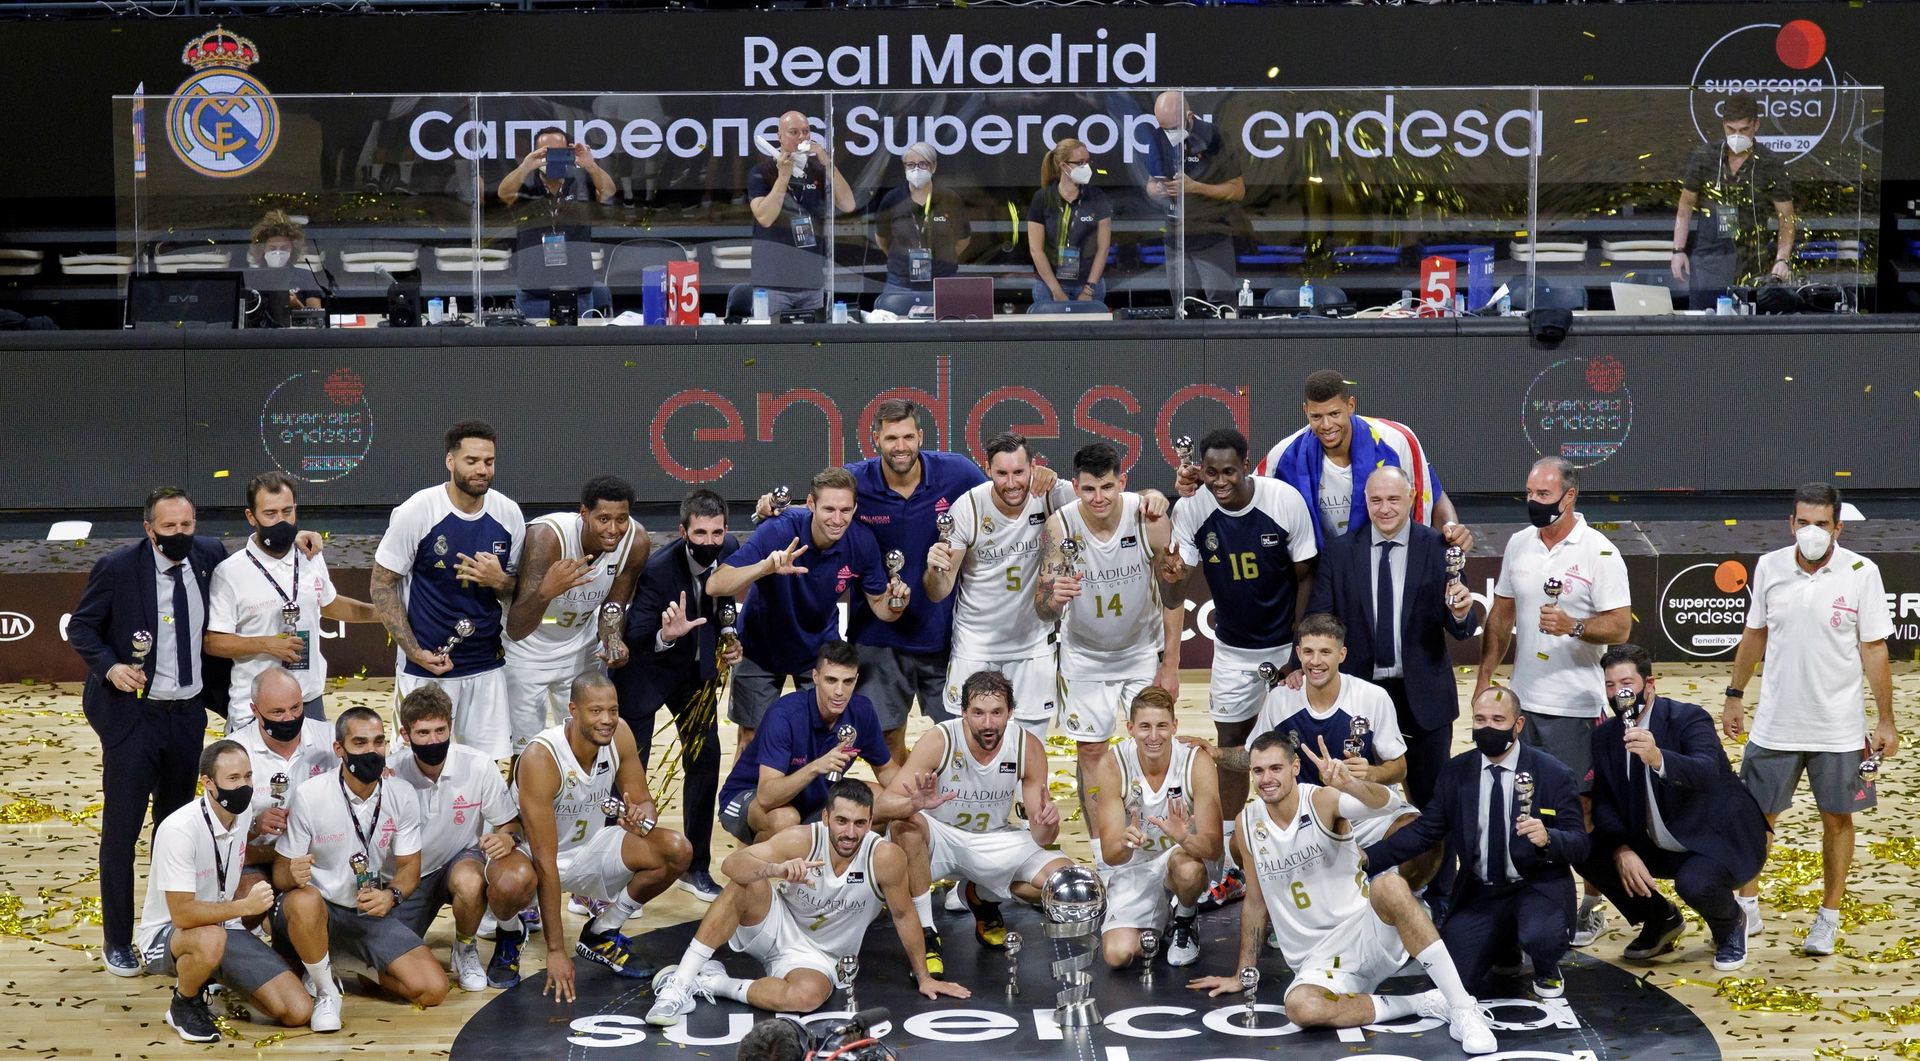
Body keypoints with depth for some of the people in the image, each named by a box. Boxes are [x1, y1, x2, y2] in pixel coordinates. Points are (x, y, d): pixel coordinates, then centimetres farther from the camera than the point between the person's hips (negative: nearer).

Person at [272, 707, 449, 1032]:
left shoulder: (402, 797, -7)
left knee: (433, 989, -14)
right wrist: (293, 875, -35)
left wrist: (391, 895, -22)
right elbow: (281, 874, -10)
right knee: (305, 900, -41)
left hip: (372, 912, 3)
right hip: (315, 909, -3)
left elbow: (409, 866, 1)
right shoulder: (309, 796, -15)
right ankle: (326, 991, -14)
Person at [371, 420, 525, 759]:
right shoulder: (416, 512, -12)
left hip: (486, 667, 3)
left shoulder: (508, 514, -1)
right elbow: (382, 585, -6)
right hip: (425, 667, -3)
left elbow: (519, 590, 11)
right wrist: (415, 652, -12)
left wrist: (500, 581, -14)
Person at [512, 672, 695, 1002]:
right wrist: (556, 951, -31)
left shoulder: (618, 734, -14)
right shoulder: (540, 758, -31)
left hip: (591, 845, 6)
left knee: (677, 851, -15)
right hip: (533, 854, -6)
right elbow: (545, 862, -31)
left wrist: (643, 817, -29)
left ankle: (602, 934, 7)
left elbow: (644, 800, 0)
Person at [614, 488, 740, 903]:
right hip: (647, 667, -5)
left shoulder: (729, 550, -15)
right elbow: (634, 640, -32)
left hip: (698, 666, 6)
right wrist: (666, 636, -51)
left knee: (705, 757, 5)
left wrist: (731, 638, -6)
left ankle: (695, 867, 18)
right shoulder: (658, 569, -32)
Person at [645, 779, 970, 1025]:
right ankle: (679, 983, -28)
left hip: (816, 956, 0)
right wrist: (776, 870, -51)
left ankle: (711, 983, -16)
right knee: (748, 885, -32)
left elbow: (903, 914, -6)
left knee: (808, 995, -37)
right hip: (776, 927, 0)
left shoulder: (885, 857, -22)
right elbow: (732, 864, -31)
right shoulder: (801, 840, -22)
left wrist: (923, 977, 3)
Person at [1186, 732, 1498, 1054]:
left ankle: (1462, 1008, -32)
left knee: (1390, 887, -37)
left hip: (1366, 932, -2)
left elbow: (1383, 801, -30)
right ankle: (1419, 1004, -16)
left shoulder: (1322, 800, -9)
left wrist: (1348, 784, -52)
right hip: (1320, 963, 2)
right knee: (1301, 1008, -34)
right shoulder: (1248, 824, 4)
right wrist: (1243, 975, 18)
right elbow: (1255, 903, 16)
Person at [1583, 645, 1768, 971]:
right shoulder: (1605, 736, -2)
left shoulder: (1688, 718, -19)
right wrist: (1622, 851, -23)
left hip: (1717, 840, -6)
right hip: (1659, 847, 6)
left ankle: (1730, 924, 4)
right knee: (1589, 855, -14)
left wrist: (1658, 759, -57)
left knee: (1694, 883, -35)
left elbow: (1707, 773, -37)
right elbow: (1603, 803, -4)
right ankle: (1661, 919, 12)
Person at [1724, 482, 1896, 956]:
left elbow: (1874, 650, -6)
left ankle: (1828, 919, 21)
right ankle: (1747, 909, 23)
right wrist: (1735, 695, 12)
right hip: (1775, 722, 2)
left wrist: (1886, 722, -6)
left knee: (1837, 819, 8)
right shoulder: (1769, 567, -2)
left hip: (1839, 729, -2)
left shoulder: (1861, 573, -10)